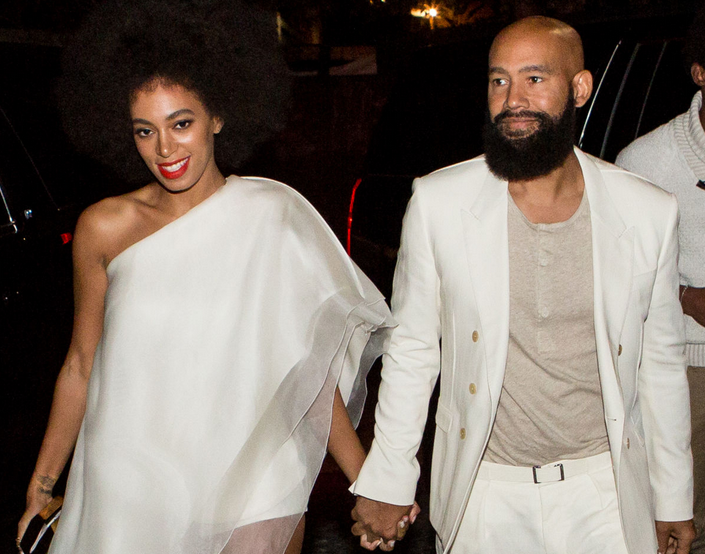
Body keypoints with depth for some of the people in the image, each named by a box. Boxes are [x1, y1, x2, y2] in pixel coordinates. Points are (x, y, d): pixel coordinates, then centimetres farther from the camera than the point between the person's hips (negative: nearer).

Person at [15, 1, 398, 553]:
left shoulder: (273, 214, -6)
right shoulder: (105, 228, -3)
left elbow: (307, 363, -2)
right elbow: (80, 365, 7)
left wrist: (368, 481, -3)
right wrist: (43, 484, 12)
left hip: (254, 500, -1)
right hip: (131, 498, 1)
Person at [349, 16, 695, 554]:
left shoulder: (650, 213, -6)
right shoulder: (438, 202, -9)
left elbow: (662, 362, 3)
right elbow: (411, 349, -1)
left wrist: (675, 499, 9)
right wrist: (387, 482, 1)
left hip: (605, 489, 1)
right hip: (484, 491, 0)